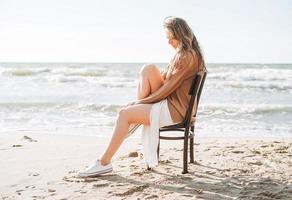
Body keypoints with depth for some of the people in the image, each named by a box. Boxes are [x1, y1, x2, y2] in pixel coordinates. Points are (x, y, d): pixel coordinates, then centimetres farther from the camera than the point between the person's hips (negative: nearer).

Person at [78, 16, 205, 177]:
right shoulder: (184, 53, 15)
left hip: (175, 110, -9)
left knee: (124, 113, -16)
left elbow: (168, 87, -18)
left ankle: (104, 163, -9)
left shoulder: (188, 57, -16)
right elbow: (165, 77, 17)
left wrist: (142, 101, -10)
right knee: (148, 69, -5)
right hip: (170, 101, 9)